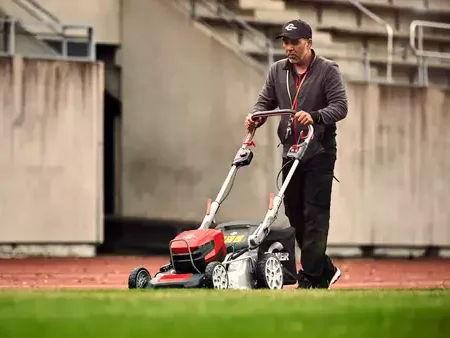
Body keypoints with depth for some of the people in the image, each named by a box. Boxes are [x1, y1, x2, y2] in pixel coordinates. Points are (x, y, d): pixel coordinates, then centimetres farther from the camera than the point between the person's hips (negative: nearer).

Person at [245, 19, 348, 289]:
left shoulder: (328, 70, -5)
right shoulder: (277, 70, 11)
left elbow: (340, 106, -13)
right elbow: (266, 102, 14)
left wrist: (314, 117, -30)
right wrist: (256, 117, -8)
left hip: (319, 154, -6)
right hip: (290, 153, 6)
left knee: (315, 216, -9)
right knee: (295, 215, 8)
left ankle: (310, 279, -9)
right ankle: (325, 270, 21)